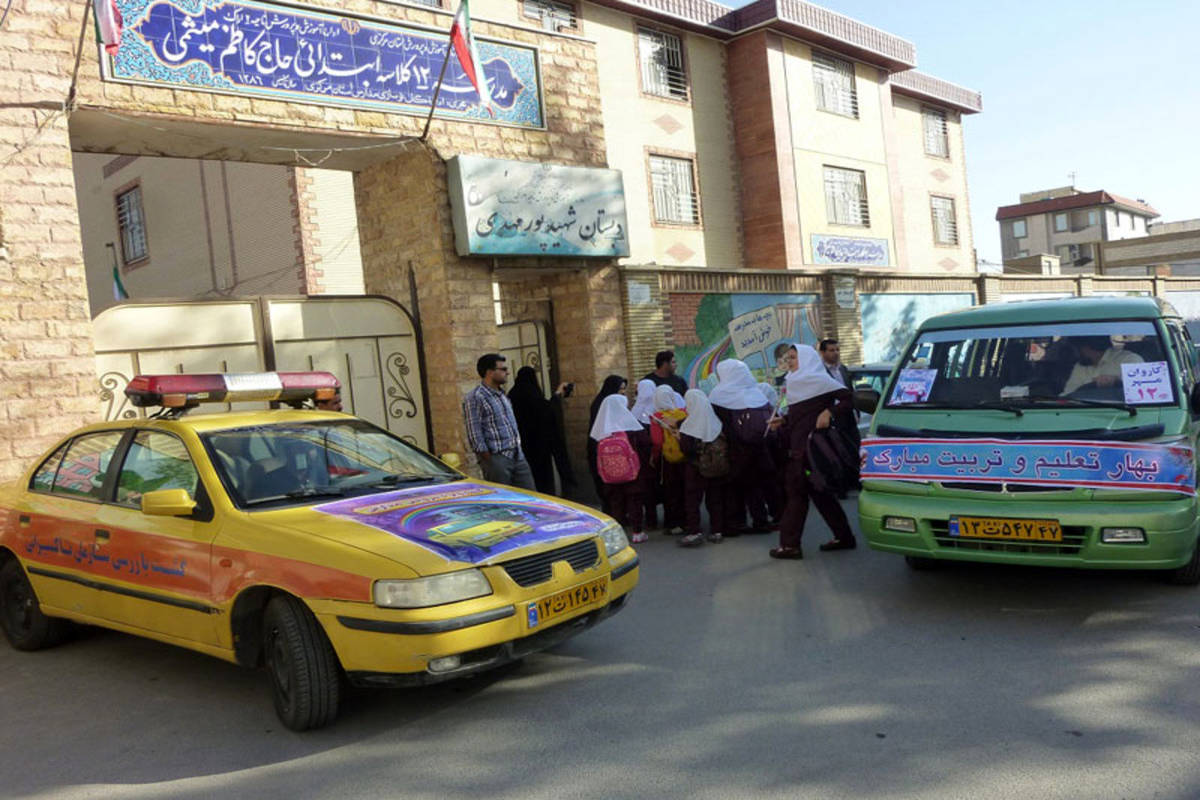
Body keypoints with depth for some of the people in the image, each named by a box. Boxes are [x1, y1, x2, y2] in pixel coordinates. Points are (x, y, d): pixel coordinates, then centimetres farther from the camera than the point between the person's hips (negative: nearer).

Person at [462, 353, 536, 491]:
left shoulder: (502, 394, 17)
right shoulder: (475, 398, -10)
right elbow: (475, 435, -13)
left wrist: (518, 450, 16)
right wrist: (489, 462, -14)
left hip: (517, 455, 8)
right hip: (496, 458, -8)